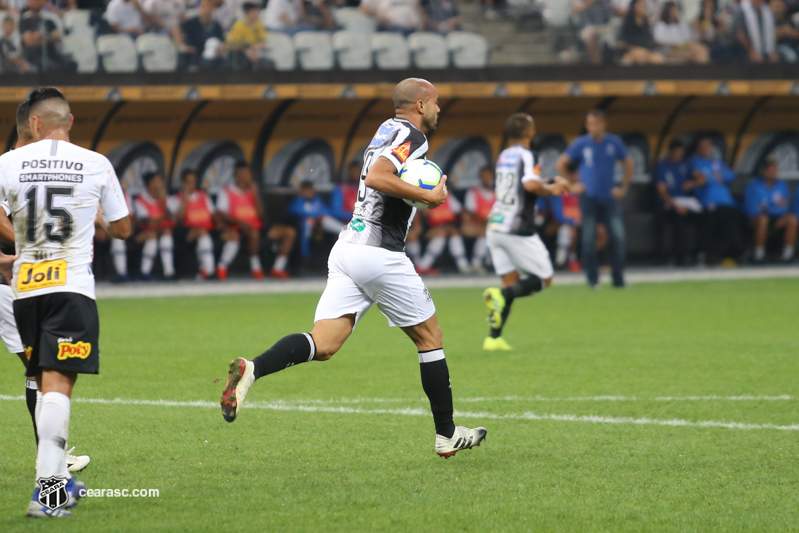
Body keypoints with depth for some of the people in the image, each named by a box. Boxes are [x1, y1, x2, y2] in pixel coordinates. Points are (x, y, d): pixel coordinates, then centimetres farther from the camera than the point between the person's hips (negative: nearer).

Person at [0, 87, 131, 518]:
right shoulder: (96, 165, 2)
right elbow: (122, 229, 14)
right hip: (72, 287, -2)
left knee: (44, 383, 15)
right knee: (58, 384, -10)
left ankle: (57, 480, 20)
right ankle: (47, 490, -21)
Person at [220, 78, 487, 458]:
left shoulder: (388, 130, 21)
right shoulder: (411, 135, -8)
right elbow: (376, 177, -24)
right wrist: (428, 197, -17)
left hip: (347, 249, 8)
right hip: (379, 253, -8)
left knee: (323, 345, -4)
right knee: (429, 337, 9)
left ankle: (251, 369, -28)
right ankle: (447, 435, 16)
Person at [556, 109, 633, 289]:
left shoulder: (614, 142, 4)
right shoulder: (581, 144, -1)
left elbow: (629, 164, 17)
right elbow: (561, 164, 7)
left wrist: (624, 188, 10)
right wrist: (574, 182, 3)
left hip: (609, 197, 1)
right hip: (589, 198, -1)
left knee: (618, 236, -8)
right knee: (589, 238, -5)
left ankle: (618, 279, 1)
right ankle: (593, 279, 5)